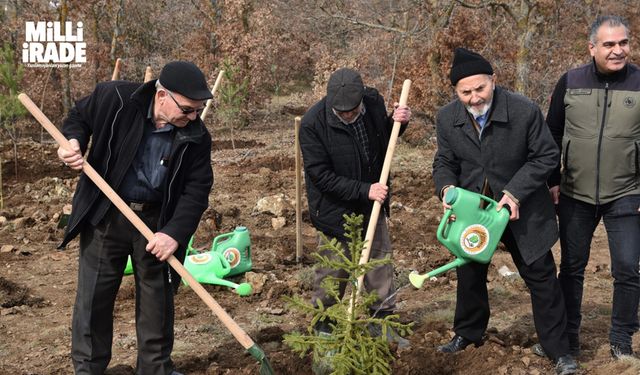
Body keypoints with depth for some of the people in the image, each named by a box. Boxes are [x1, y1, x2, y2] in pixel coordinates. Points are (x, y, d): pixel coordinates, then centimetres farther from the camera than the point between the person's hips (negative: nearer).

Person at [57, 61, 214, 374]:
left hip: (156, 220, 1)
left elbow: (197, 189, -10)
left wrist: (175, 232, -22)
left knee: (158, 296, 10)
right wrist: (73, 142, -19)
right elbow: (79, 118, 3)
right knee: (94, 293, 7)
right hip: (105, 215, -1)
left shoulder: (196, 137, -12)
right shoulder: (113, 98, -17)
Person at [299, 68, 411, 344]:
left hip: (372, 203, 5)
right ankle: (323, 325, 26)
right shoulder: (313, 123, -24)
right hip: (335, 209, -5)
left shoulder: (374, 102, -9)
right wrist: (364, 190, -27)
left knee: (380, 263, 13)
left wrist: (397, 122, -10)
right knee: (333, 271, 6)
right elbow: (320, 176, -22)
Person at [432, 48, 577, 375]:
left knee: (541, 276, 3)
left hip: (522, 210, -3)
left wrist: (515, 192, -22)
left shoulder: (525, 111, -21)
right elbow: (445, 161, 2)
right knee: (469, 274, 17)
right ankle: (467, 334, 40)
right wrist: (446, 187, -21)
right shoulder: (447, 118, -10)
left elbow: (546, 155, -12)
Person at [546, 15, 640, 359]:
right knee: (572, 266, 11)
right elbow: (552, 135, 5)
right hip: (575, 195, 1)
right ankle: (568, 333, 26)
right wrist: (552, 181, 4)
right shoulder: (570, 82, -3)